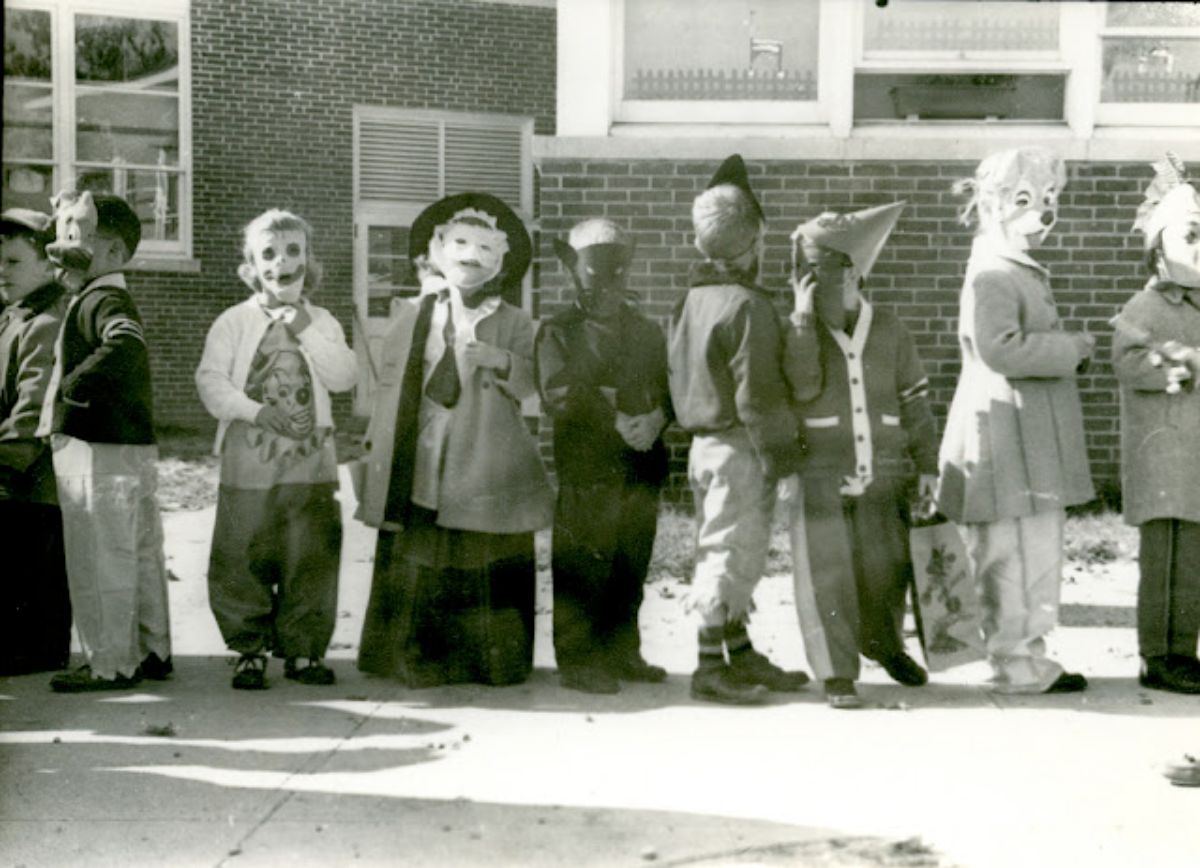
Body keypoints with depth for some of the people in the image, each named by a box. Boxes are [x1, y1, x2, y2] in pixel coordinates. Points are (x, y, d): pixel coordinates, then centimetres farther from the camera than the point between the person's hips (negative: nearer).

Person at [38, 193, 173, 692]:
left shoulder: (102, 300, -14)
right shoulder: (100, 299, 17)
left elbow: (126, 346, -35)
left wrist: (74, 386, -24)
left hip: (102, 452, -10)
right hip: (133, 447, 10)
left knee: (100, 562, -2)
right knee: (140, 556, 14)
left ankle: (109, 665, 5)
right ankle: (153, 652, 23)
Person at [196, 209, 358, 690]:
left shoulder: (322, 322, 11)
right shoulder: (234, 321, 4)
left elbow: (345, 376, -3)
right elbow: (211, 379, -4)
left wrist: (306, 330, -8)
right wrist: (255, 411, -16)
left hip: (311, 460, 2)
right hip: (249, 462, -2)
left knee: (311, 559, 2)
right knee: (244, 560, 0)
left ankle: (303, 648, 14)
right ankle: (250, 648, 12)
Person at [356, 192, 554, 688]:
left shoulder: (514, 324, 7)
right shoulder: (410, 318, 13)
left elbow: (529, 384, -4)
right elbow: (389, 387, 15)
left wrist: (493, 359, -20)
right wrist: (376, 450, 10)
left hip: (486, 472, -1)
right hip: (419, 474, 1)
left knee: (486, 571, -1)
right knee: (416, 567, 0)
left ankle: (492, 662, 9)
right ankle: (419, 660, 9)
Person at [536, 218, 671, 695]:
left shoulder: (646, 332, 19)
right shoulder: (558, 332, 3)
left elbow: (671, 389, 15)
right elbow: (558, 397, -10)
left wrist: (656, 417, -7)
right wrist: (617, 419, -15)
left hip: (640, 472, 5)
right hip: (584, 472, -4)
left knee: (630, 571, 8)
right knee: (582, 571, -5)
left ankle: (623, 652, 19)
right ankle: (579, 660, 3)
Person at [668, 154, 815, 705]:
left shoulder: (691, 300, 11)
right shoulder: (748, 306, -17)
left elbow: (681, 380, 17)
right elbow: (757, 394, -19)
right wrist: (782, 453, -12)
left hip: (704, 441, 9)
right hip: (738, 449, -9)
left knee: (733, 555, 16)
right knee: (731, 552, -3)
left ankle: (740, 655, 25)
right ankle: (711, 668, 2)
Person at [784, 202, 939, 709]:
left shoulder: (889, 331, 7)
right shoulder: (798, 333, 1)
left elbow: (914, 401, 11)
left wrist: (927, 463, 7)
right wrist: (803, 323, -17)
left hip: (884, 477, 2)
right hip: (821, 479, -2)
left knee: (887, 569, 9)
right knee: (827, 575, -5)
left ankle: (887, 646, 36)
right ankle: (837, 674, 4)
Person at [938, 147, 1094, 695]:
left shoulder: (1023, 274, 21)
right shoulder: (992, 276, -14)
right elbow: (1001, 349, -26)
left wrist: (1069, 350, 11)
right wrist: (1072, 348, -16)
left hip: (1034, 442, 11)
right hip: (1008, 444, -11)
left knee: (1038, 553, 14)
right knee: (1017, 556, -6)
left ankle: (1026, 656, 21)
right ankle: (1016, 662, 2)